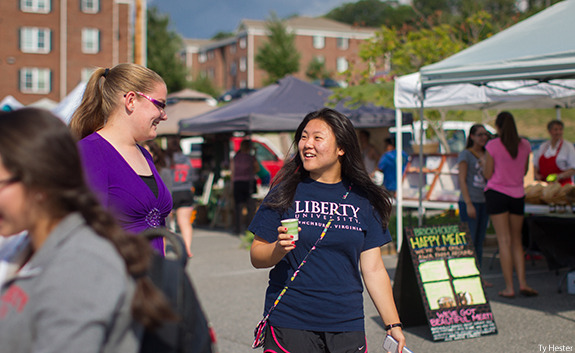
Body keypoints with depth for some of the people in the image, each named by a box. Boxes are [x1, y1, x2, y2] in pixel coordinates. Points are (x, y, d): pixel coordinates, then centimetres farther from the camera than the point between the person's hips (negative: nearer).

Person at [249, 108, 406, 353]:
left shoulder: (363, 200, 5)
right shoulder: (286, 192, 0)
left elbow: (373, 269, 7)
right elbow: (256, 257, 0)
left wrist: (393, 326, 5)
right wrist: (279, 249, -21)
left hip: (347, 327, 2)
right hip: (289, 324, -2)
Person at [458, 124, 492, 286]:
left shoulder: (486, 155, 15)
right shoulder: (465, 154, -4)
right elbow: (462, 180, -9)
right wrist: (468, 203, -15)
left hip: (484, 201, 7)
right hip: (470, 201, -6)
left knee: (480, 241, 9)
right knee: (469, 240, -7)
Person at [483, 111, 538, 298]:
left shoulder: (492, 145, -8)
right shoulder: (525, 145, 3)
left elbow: (488, 174, -5)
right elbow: (524, 171, 14)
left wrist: (483, 163, 14)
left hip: (497, 193, -3)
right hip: (517, 195, 3)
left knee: (504, 241, -3)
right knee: (516, 241, 14)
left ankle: (509, 287, -4)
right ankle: (522, 283, 4)